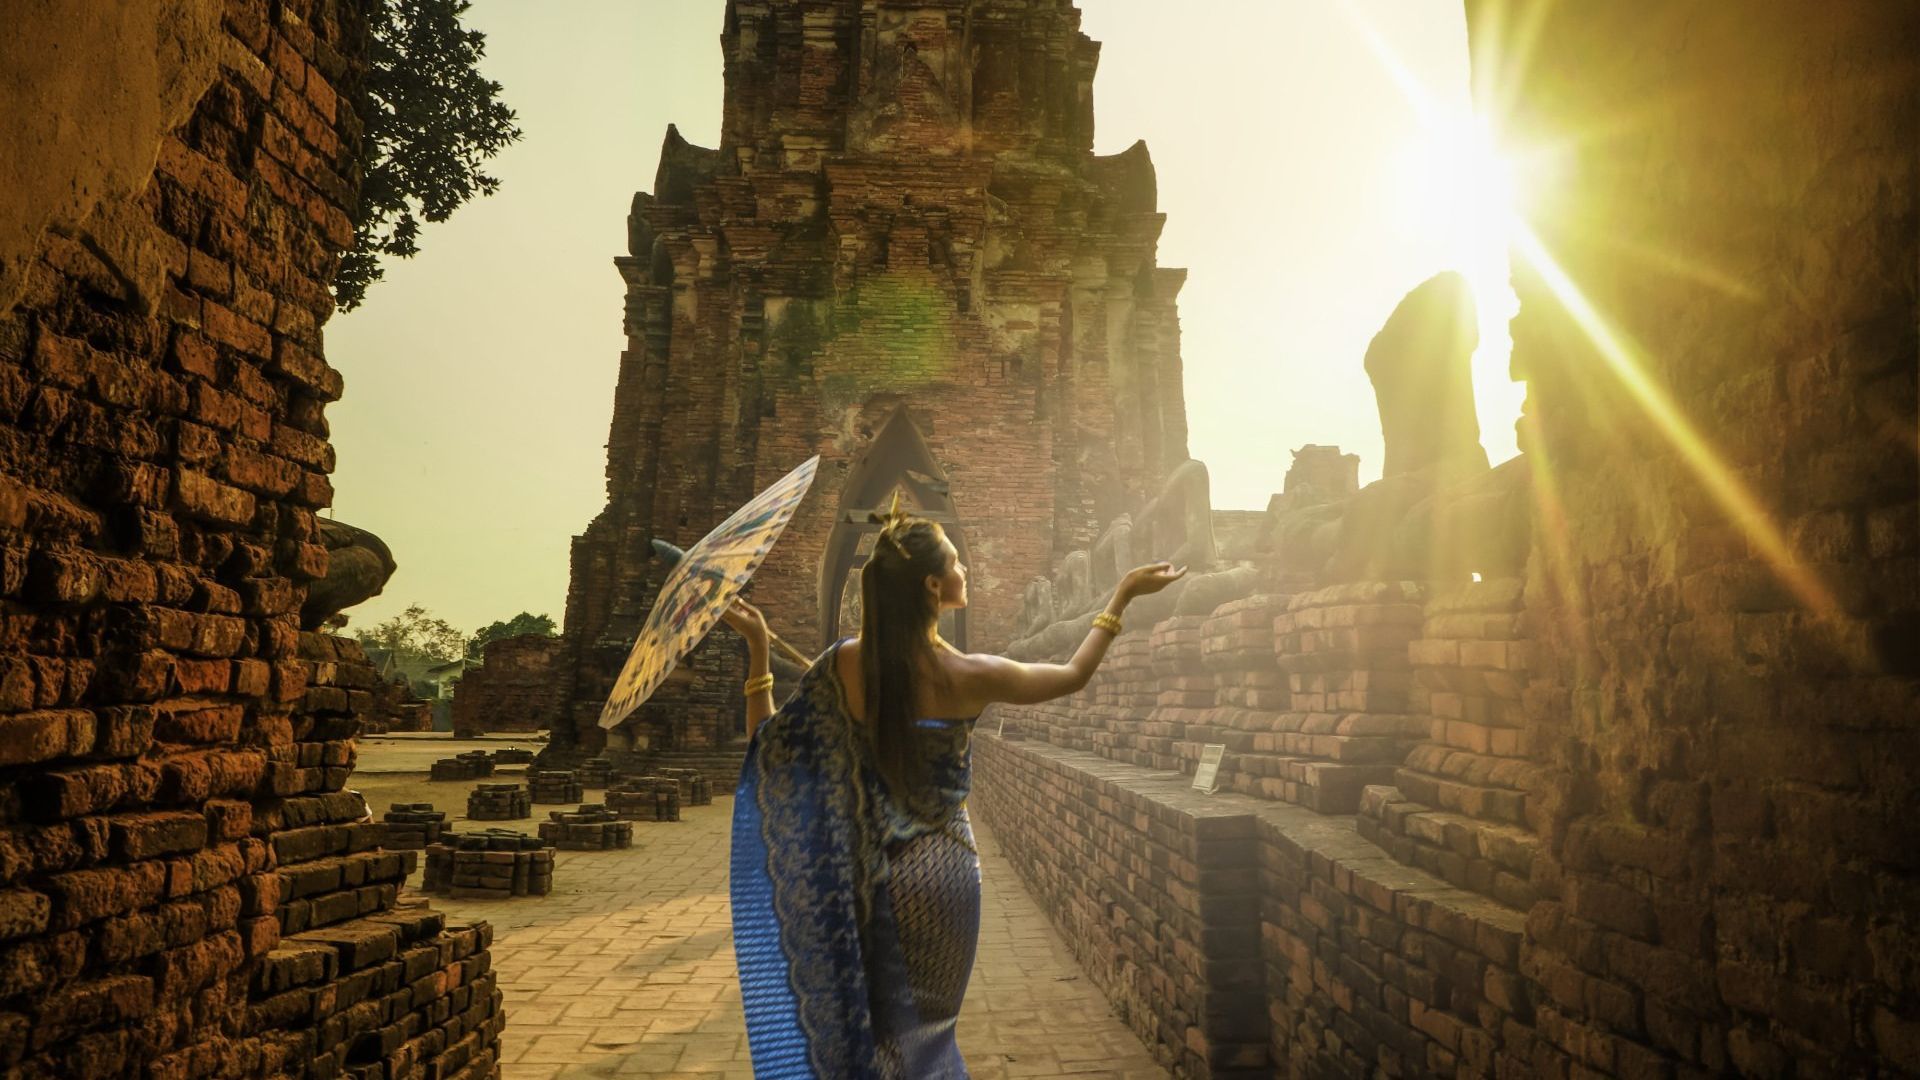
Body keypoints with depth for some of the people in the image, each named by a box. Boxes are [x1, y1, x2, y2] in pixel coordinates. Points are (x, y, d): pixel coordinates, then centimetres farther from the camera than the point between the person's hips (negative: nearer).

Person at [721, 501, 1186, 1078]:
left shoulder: (844, 664, -11)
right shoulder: (969, 676, -16)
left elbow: (768, 743, -2)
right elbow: (1075, 674, 0)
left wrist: (757, 648, -2)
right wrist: (1124, 594, 7)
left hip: (874, 878, 2)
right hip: (943, 874, -2)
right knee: (924, 1032, 19)